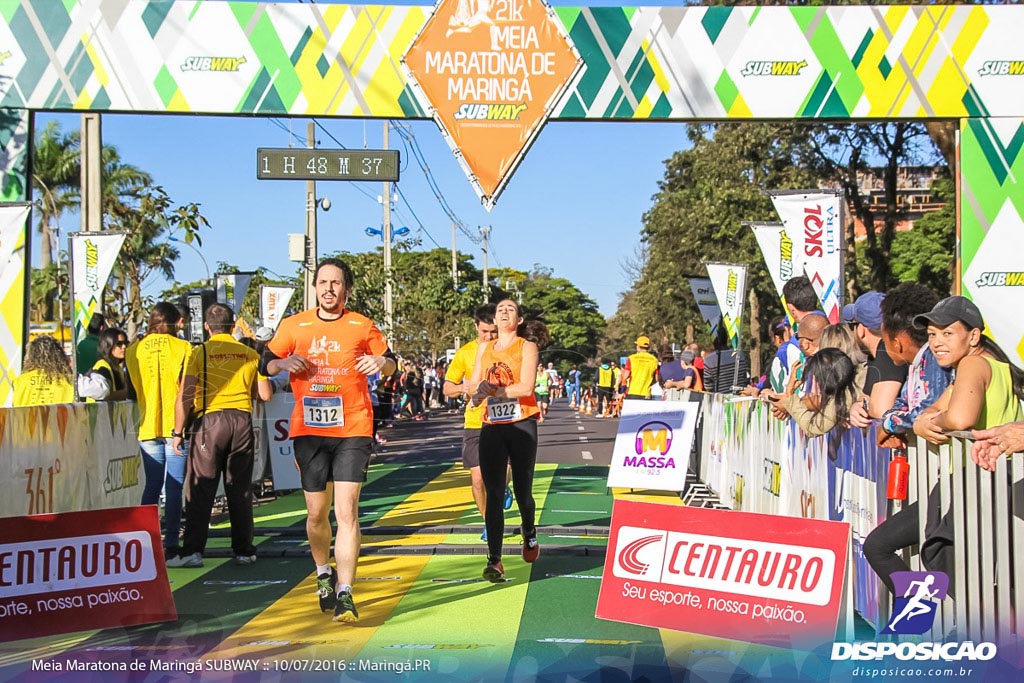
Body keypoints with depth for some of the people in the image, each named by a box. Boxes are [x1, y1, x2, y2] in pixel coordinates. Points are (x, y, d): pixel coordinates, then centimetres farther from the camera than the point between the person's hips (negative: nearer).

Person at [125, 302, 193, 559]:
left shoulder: (133, 350, 5)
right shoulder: (183, 347, -4)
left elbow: (131, 389, 12)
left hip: (148, 427, 3)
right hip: (176, 425, -3)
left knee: (152, 485, 13)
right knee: (174, 487, 1)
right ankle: (171, 543, -2)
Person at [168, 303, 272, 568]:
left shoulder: (199, 353, -2)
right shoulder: (250, 354, 7)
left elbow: (185, 396, -8)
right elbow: (266, 395, 8)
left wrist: (178, 431, -1)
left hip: (209, 420, -3)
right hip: (242, 421, 3)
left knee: (200, 490, 1)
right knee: (240, 490, 9)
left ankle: (192, 550, -3)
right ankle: (244, 551, 13)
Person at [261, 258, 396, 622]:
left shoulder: (362, 326, 4)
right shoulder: (294, 326, 7)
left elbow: (390, 362, 14)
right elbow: (266, 363, 15)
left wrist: (382, 363, -10)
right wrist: (284, 363, -8)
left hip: (353, 431, -2)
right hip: (309, 430, 2)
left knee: (347, 511, -12)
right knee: (316, 513, 10)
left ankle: (344, 594, -10)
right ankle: (323, 575, 35)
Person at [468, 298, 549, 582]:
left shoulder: (527, 346, 0)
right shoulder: (484, 348, 14)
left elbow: (527, 387, -12)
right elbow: (473, 385, 10)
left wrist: (491, 390, -18)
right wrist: (480, 388, -14)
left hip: (521, 425, -3)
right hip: (491, 427, 3)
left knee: (522, 491, 6)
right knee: (493, 493, -6)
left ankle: (529, 535, 37)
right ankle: (494, 560, -7)